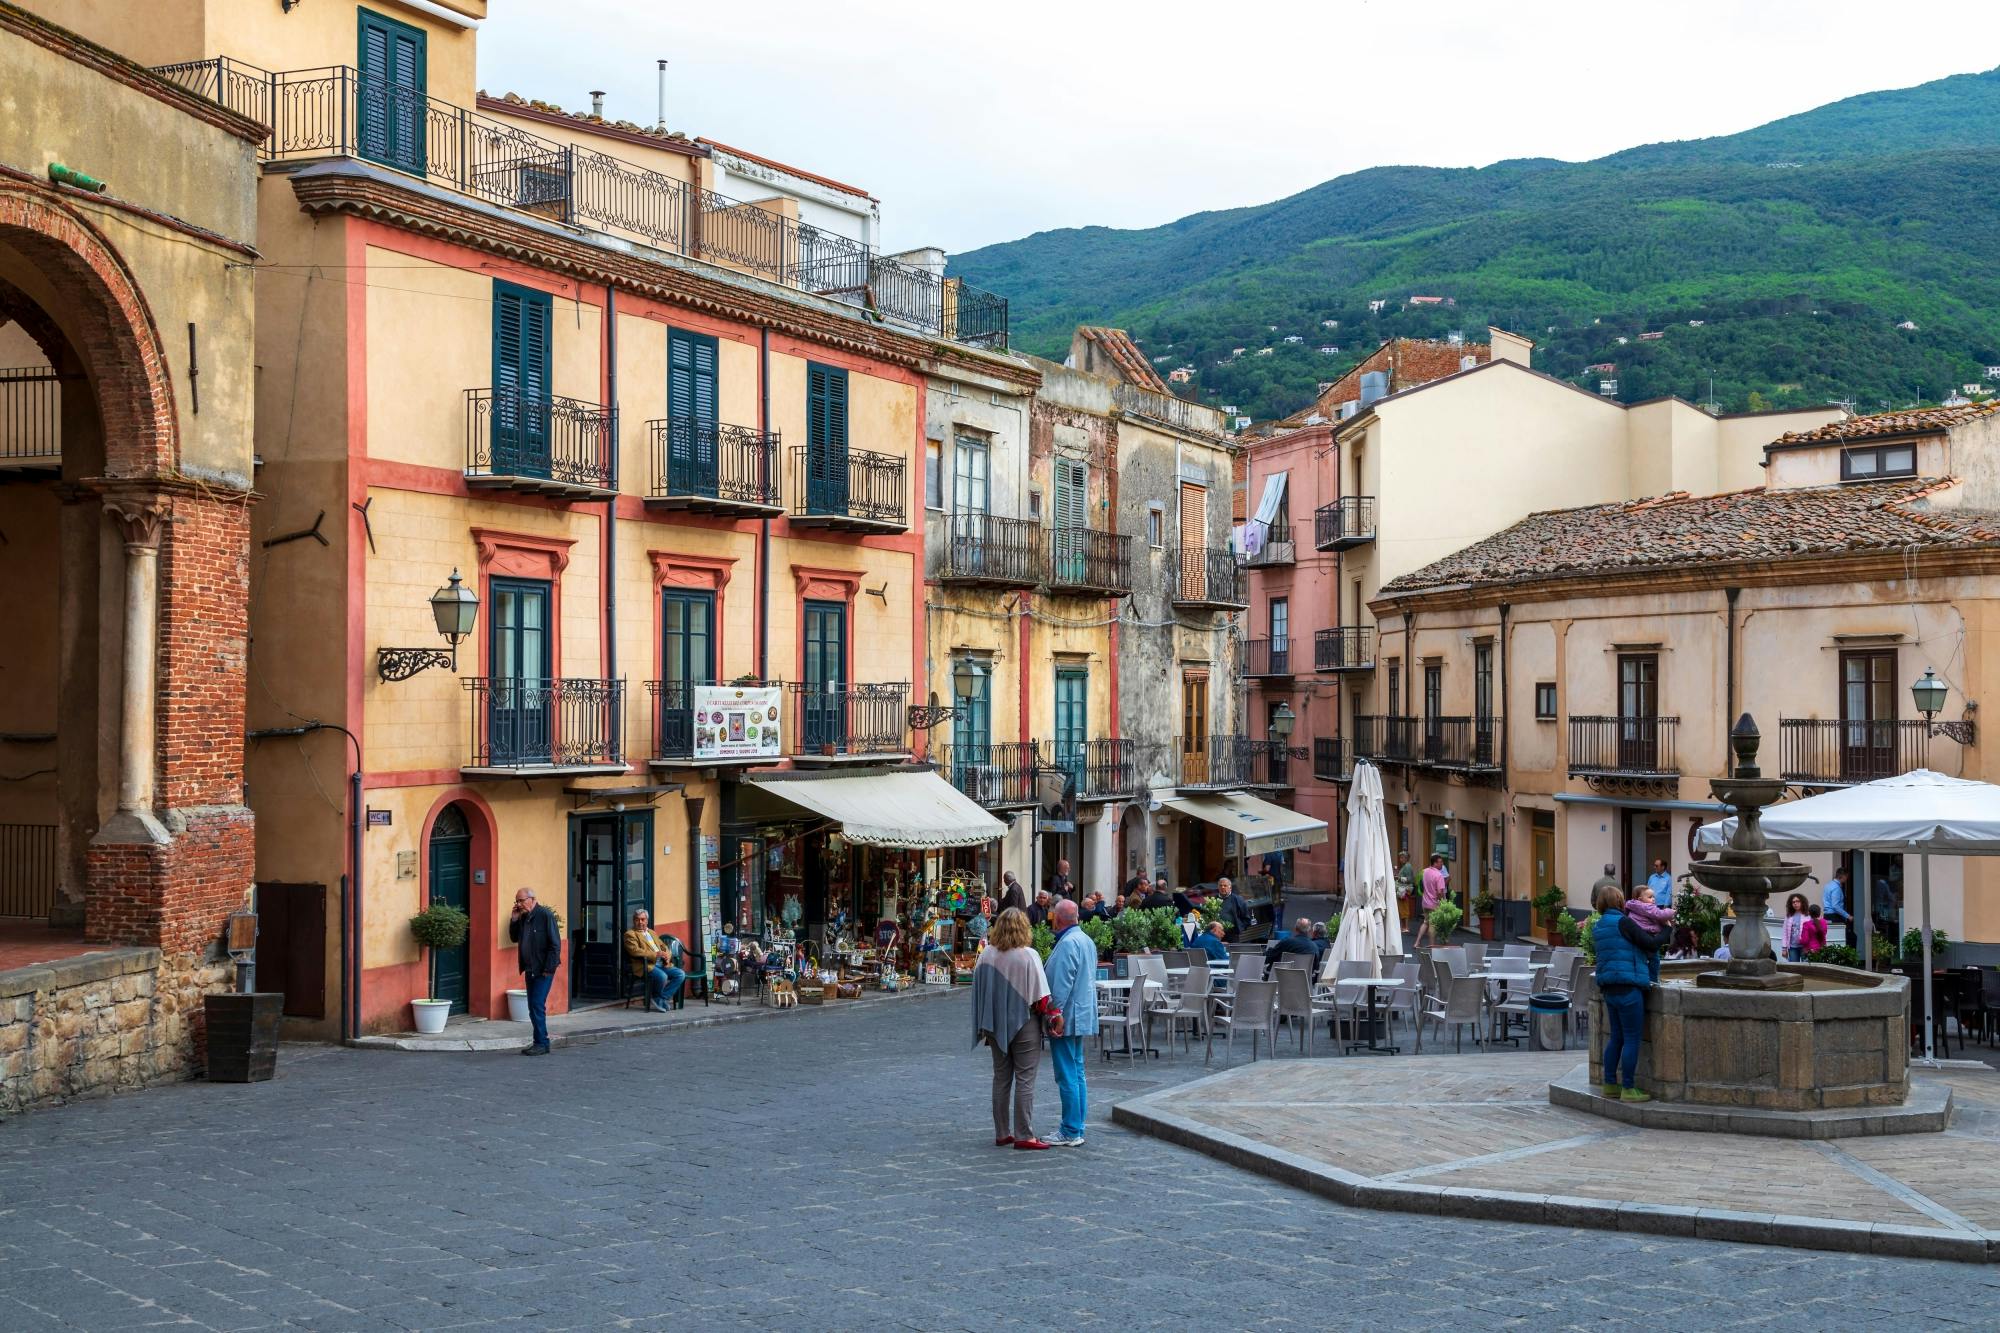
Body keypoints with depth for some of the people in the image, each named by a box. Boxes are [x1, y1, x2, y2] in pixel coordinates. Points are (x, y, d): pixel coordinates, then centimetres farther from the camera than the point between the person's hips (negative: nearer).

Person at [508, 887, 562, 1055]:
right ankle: (539, 1042, 14)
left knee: (537, 1005, -10)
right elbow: (514, 938, 19)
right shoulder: (522, 917, 12)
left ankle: (542, 1043, -5)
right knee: (533, 1007, 9)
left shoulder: (545, 915, -12)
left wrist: (549, 969, -17)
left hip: (543, 970, -8)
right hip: (530, 970, 8)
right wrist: (514, 919, 4)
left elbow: (555, 944, -14)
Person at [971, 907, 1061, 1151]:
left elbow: (979, 990, 5)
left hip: (996, 1025, 5)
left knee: (1001, 1078, 13)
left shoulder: (986, 955, -2)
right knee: (1025, 1080, 1)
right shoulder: (1028, 956, -15)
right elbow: (1041, 994, -14)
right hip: (1024, 1025, -4)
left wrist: (985, 1026, 14)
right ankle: (1023, 1135, 0)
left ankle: (1002, 1133, 17)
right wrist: (1055, 1016, -4)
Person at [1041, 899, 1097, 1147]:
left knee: (1067, 1076, -6)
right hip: (1083, 1017, 10)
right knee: (1077, 1073, 14)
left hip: (1066, 1017, -10)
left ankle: (1070, 1133, -4)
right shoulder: (1087, 941, 14)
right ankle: (1076, 1127, 19)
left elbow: (1061, 986, -22)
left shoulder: (1067, 944, -18)